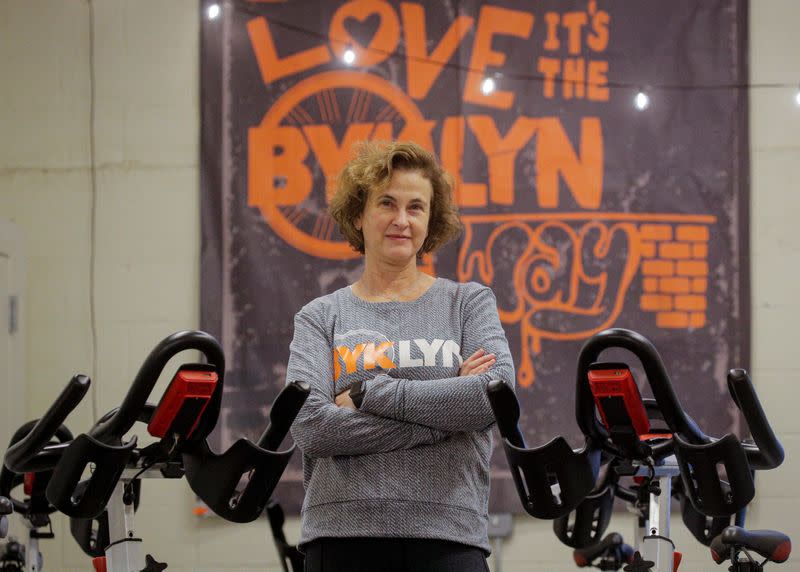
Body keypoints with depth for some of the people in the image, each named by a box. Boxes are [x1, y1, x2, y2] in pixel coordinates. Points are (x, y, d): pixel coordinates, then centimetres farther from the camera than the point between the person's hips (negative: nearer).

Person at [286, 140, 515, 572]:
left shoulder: (468, 302, 11)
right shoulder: (320, 318, 9)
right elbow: (310, 427, -7)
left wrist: (370, 392, -8)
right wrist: (445, 409, -10)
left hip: (448, 535, 0)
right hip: (342, 535, 0)